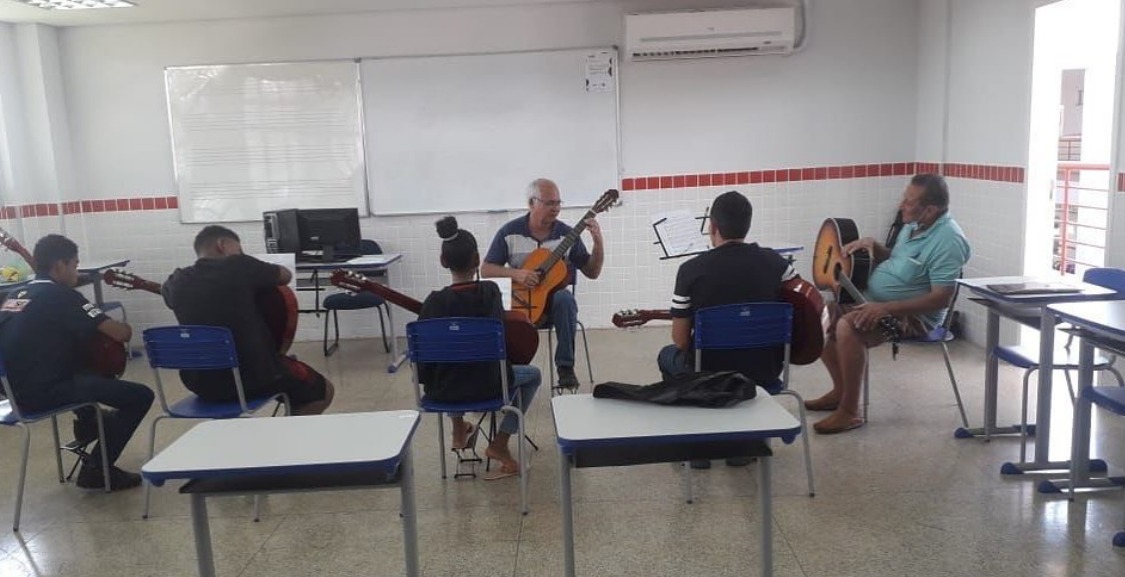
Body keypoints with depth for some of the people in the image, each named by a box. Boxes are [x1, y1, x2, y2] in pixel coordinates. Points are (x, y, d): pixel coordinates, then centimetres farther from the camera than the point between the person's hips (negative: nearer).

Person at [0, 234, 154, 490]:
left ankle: (87, 422, 40)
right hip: (44, 393, -9)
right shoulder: (61, 295, -12)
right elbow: (122, 333, -17)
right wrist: (123, 328, 7)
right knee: (140, 396, -8)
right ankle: (96, 470, -2)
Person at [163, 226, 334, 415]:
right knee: (324, 390, 16)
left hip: (200, 383, 6)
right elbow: (285, 275, 7)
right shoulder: (239, 266, -10)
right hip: (254, 376, -6)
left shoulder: (177, 281, 3)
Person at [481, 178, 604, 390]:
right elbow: (485, 270, -1)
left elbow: (592, 273, 1)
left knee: (565, 299, -36)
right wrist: (515, 273, -19)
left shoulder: (567, 234, 0)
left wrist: (598, 242, -15)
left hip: (555, 296, 1)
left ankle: (565, 367, -27)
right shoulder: (509, 232, -3)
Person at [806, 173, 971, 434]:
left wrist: (886, 308, -31)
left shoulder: (947, 240, -21)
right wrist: (872, 245, 3)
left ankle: (850, 411, -20)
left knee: (848, 327, -33)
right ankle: (840, 390, 14)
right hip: (874, 301, 10)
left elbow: (941, 298, -26)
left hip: (913, 315, -10)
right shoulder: (914, 226, 8)